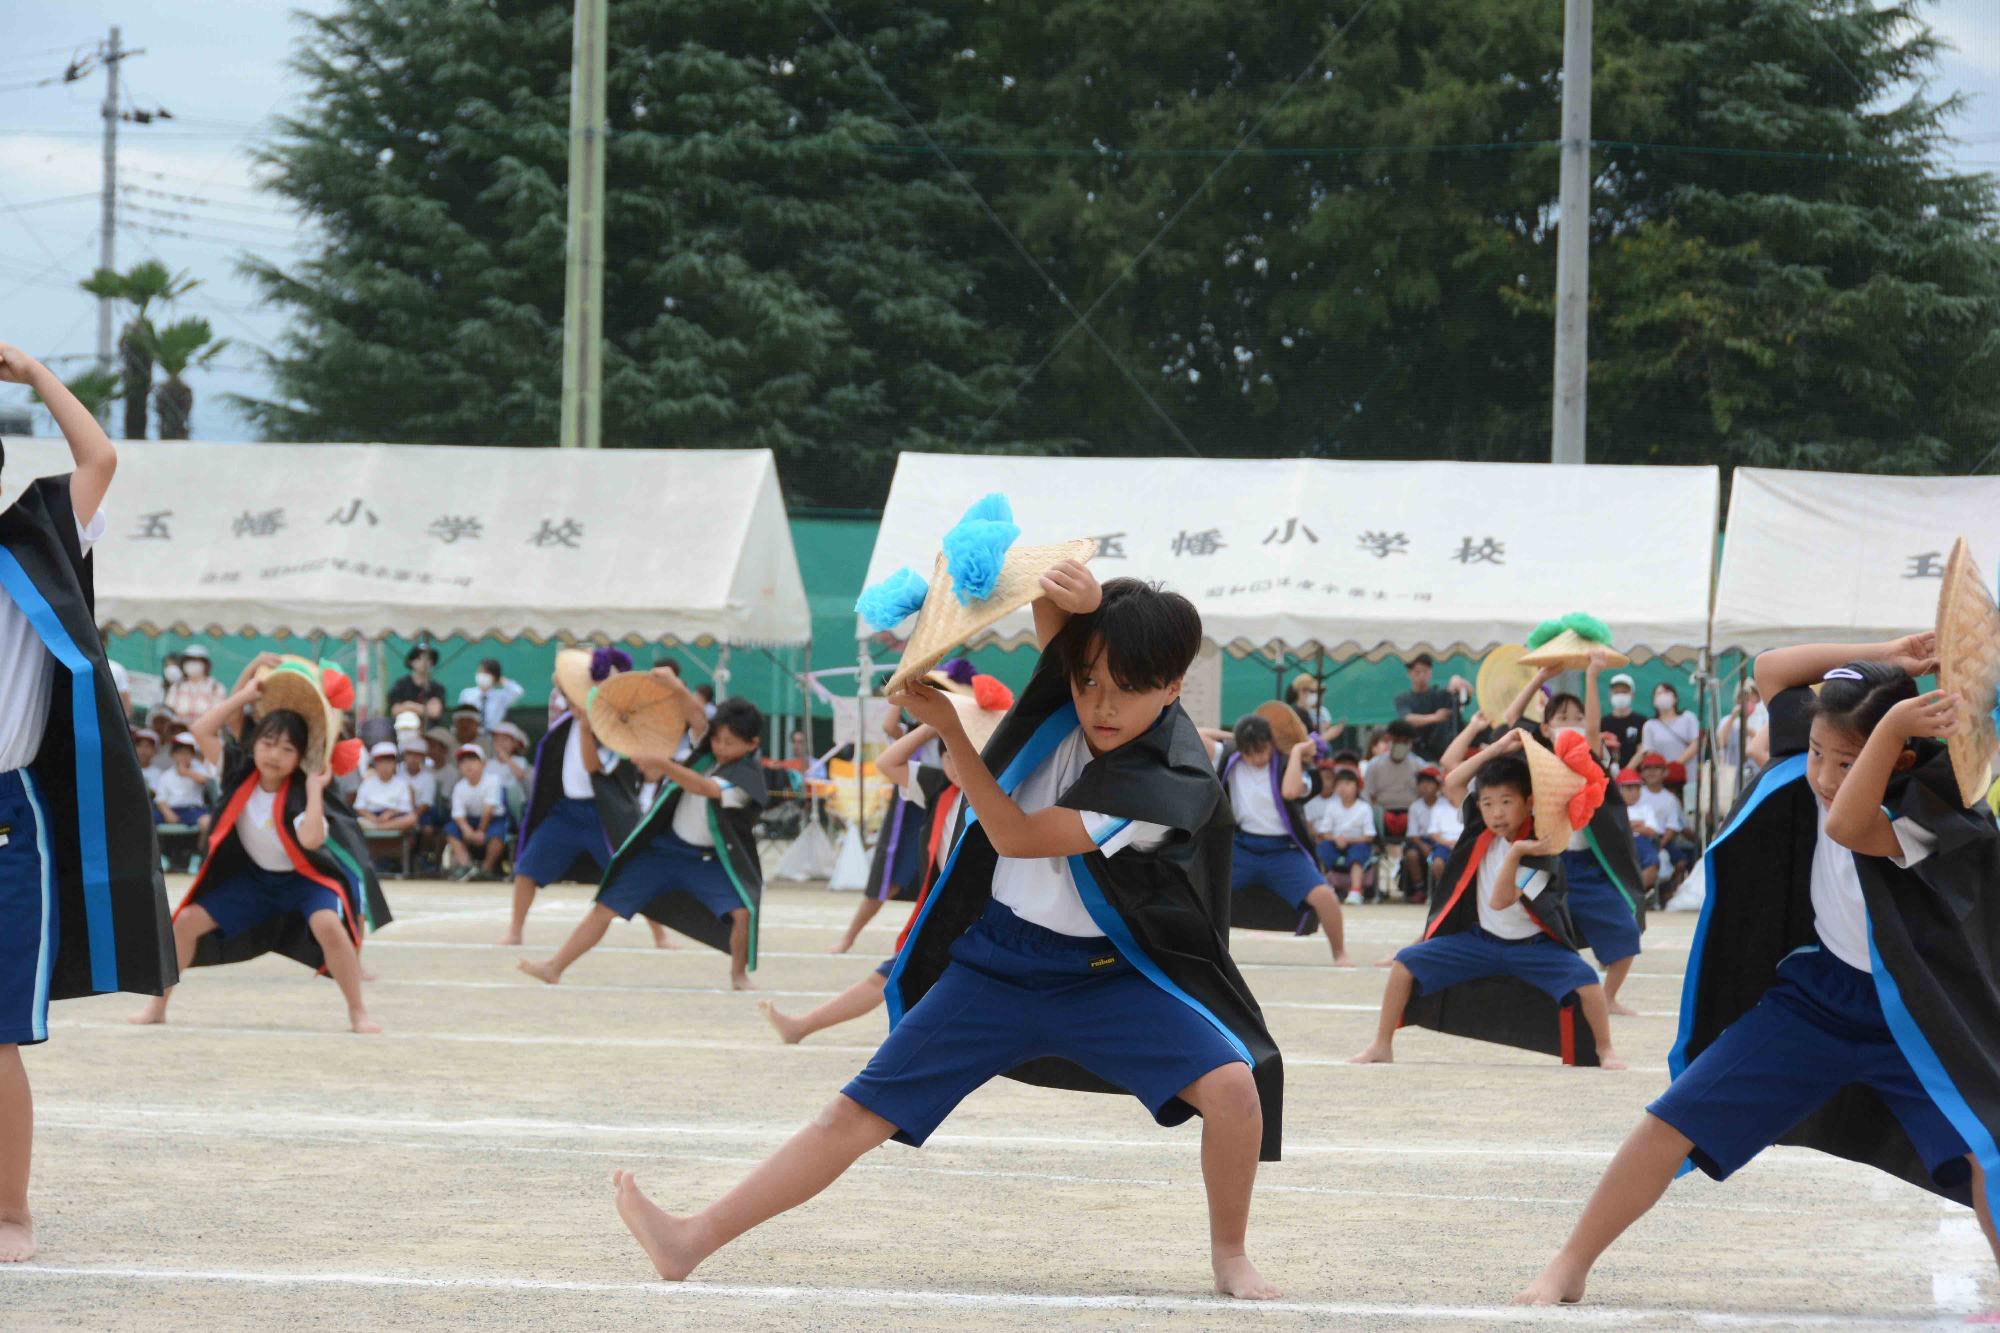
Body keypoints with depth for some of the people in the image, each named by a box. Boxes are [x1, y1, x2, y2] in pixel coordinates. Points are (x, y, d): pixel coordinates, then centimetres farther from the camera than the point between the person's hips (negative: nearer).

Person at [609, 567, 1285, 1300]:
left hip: (1105, 975, -3)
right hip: (994, 965, 3)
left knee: (1234, 1084, -25)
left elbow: (1017, 836, -24)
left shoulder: (1173, 783, -23)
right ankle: (692, 1240, 0)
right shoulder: (1074, 696, -9)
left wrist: (948, 726, -25)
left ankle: (1229, 1256, -2)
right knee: (860, 1113, -3)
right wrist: (1075, 599, -49)